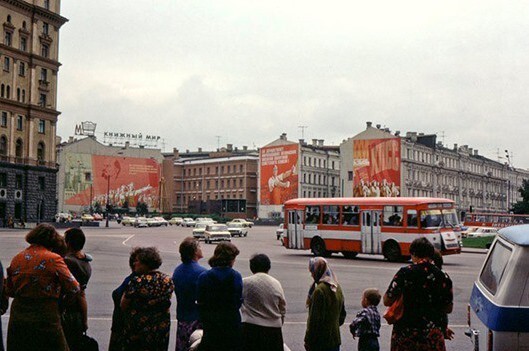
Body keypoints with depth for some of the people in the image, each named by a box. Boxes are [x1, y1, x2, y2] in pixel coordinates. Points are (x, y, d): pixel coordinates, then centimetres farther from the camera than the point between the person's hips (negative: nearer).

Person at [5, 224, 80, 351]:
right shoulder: (53, 259, -11)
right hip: (45, 320, -5)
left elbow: (10, 291, 11)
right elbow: (74, 288, -14)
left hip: (17, 319, 5)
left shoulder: (16, 258, 4)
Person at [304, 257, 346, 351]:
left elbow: (315, 318, -19)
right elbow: (342, 313, 18)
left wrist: (308, 341, -13)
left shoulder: (319, 290, -19)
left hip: (320, 341, -8)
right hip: (335, 339, 8)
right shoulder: (337, 287, 9)